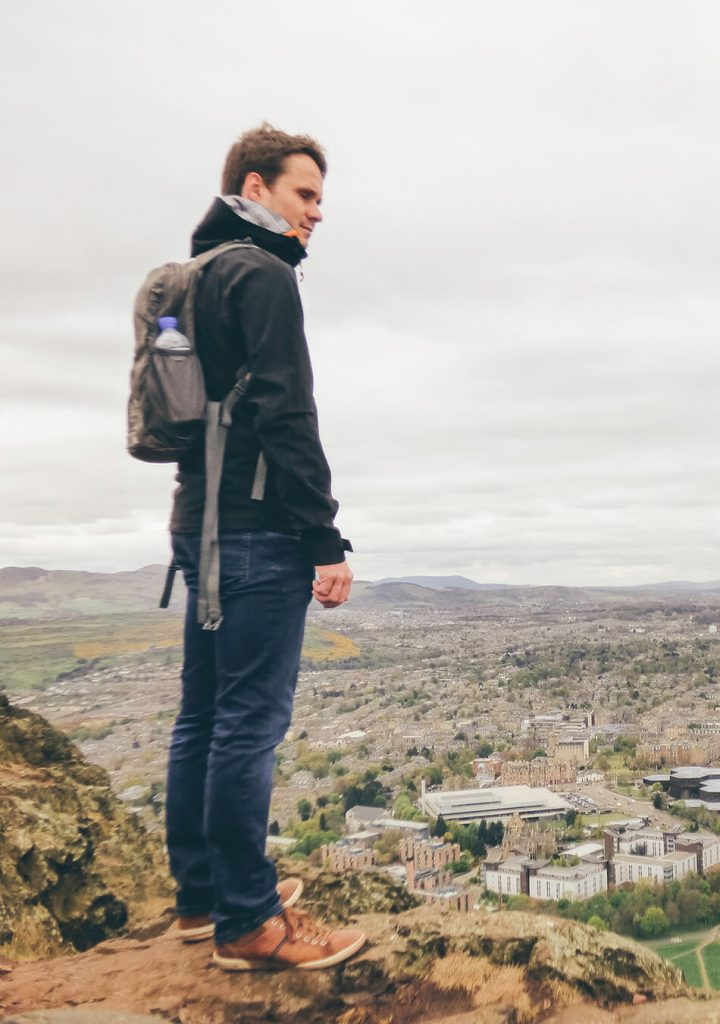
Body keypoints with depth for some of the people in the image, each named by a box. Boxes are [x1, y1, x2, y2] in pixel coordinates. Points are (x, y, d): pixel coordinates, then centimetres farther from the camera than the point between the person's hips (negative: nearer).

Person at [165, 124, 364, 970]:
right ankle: (247, 920, 3)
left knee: (203, 716, 12)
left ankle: (201, 892, 23)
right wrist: (327, 540, -16)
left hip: (202, 522, 10)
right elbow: (286, 419, -18)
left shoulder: (198, 279, 21)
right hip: (258, 531, -10)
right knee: (251, 720, -6)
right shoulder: (264, 275, -8)